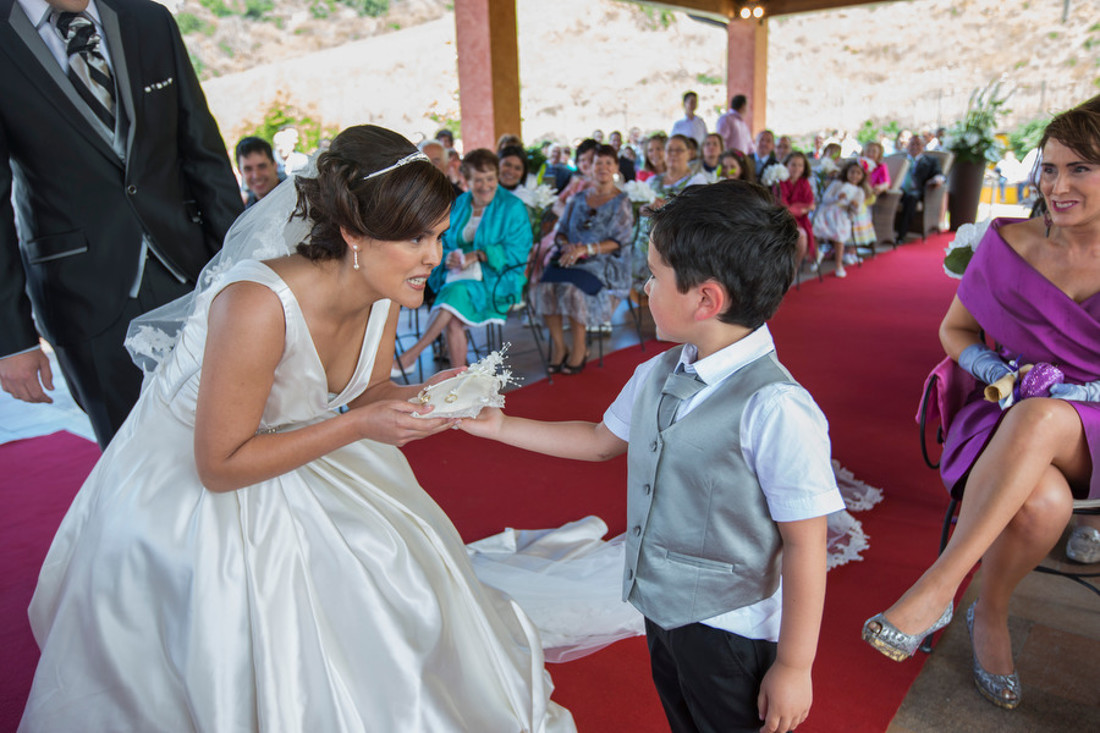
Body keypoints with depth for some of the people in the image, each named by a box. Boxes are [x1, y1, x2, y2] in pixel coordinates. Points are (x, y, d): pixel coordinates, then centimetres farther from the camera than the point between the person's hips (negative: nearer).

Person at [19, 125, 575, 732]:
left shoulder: (384, 293, -14)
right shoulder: (259, 304, -36)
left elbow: (365, 392, 2)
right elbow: (219, 466, -26)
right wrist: (357, 427, -30)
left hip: (292, 456, 6)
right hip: (186, 484, -6)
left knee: (397, 571, 5)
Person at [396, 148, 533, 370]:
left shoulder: (513, 207, 0)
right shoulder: (458, 205, 14)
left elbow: (516, 253, -8)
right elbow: (442, 243, 14)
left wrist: (476, 255, -17)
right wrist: (449, 257, -11)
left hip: (497, 279, -4)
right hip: (458, 276, 4)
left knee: (457, 291, -33)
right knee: (453, 321, -27)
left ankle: (412, 353, -27)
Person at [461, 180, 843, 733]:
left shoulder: (774, 408, -29)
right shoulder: (656, 376, -5)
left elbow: (804, 546, -22)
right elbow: (602, 441, 12)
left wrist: (793, 666, -13)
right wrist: (499, 426, 10)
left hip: (729, 633, -7)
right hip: (660, 609, 7)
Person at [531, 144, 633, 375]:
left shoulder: (622, 202, 5)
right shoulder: (578, 198, 19)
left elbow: (618, 242, -6)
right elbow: (561, 231, 17)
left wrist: (585, 249, -18)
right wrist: (567, 246, -7)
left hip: (603, 262, -4)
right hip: (571, 258, 4)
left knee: (572, 288, -34)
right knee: (543, 286, -27)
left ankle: (578, 350, -18)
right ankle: (558, 347, -16)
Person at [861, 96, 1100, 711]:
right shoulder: (1007, 243, 1)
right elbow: (955, 329, 12)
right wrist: (989, 365, -8)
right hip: (1009, 417, 1)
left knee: (1041, 419, -39)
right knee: (1040, 502, -36)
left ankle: (935, 591, -37)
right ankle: (990, 617, -9)